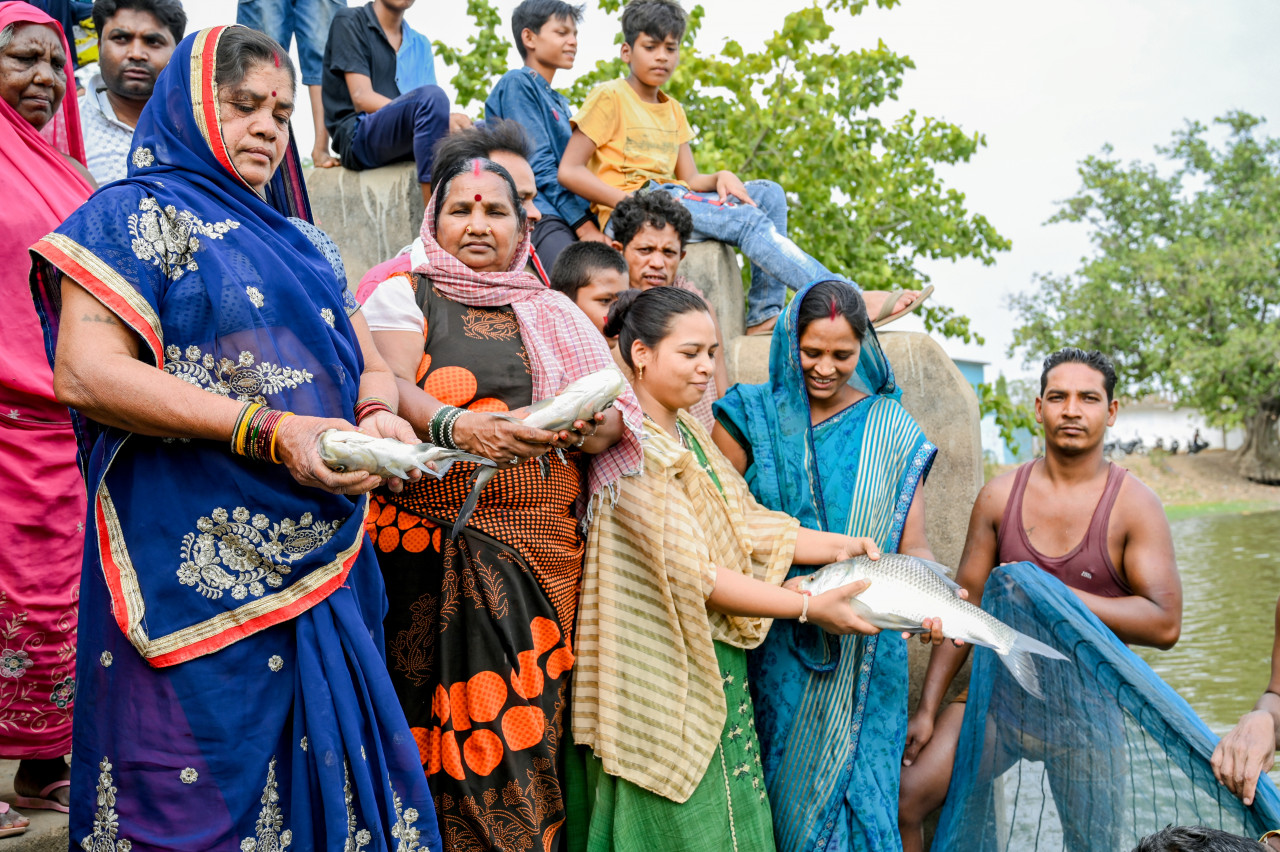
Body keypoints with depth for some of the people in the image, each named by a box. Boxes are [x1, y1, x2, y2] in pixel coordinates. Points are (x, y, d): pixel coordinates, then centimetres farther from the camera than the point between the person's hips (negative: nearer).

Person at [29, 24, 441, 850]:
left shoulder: (306, 244, 20)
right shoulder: (138, 215, -1)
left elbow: (369, 364, 21)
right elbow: (83, 373, -13)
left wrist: (379, 416, -5)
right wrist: (268, 432, -19)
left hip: (328, 563, 6)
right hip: (198, 575, -6)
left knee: (328, 775, 10)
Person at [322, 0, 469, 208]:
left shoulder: (421, 44, 23)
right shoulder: (349, 22, 6)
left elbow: (434, 106, 9)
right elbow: (362, 99, -7)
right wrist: (439, 118, -20)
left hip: (407, 146, 6)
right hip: (358, 140, -5)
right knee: (432, 95, -31)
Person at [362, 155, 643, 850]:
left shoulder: (554, 312, 19)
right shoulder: (405, 294, 10)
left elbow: (618, 411, 10)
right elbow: (392, 387, -8)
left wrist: (597, 424, -14)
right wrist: (454, 425, -28)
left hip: (544, 552, 3)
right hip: (437, 548, -3)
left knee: (527, 725, -1)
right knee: (449, 722, -8)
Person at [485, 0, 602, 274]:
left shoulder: (560, 102, 29)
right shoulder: (517, 82, 3)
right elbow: (537, 164, -7)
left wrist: (590, 221, 6)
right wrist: (583, 225, -13)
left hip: (564, 210, 8)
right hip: (533, 213, -8)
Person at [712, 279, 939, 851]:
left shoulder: (890, 429, 6)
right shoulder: (751, 416, 3)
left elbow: (912, 547, 2)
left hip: (861, 653, 1)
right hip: (773, 648, -1)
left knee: (855, 792, 1)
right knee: (770, 788, 2)